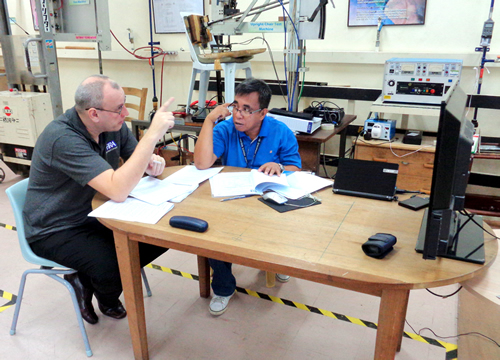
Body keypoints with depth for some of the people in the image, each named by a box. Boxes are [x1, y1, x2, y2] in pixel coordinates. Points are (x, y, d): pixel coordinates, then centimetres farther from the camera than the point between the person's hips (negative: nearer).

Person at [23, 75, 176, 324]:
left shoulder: (114, 124, -6)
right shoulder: (62, 138, -30)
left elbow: (134, 158, 9)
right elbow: (118, 191, -41)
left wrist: (152, 162, -17)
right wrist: (153, 134, -40)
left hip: (95, 215, 8)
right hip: (56, 230, -7)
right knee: (114, 267, -31)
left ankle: (87, 279, 9)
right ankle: (107, 300, 10)